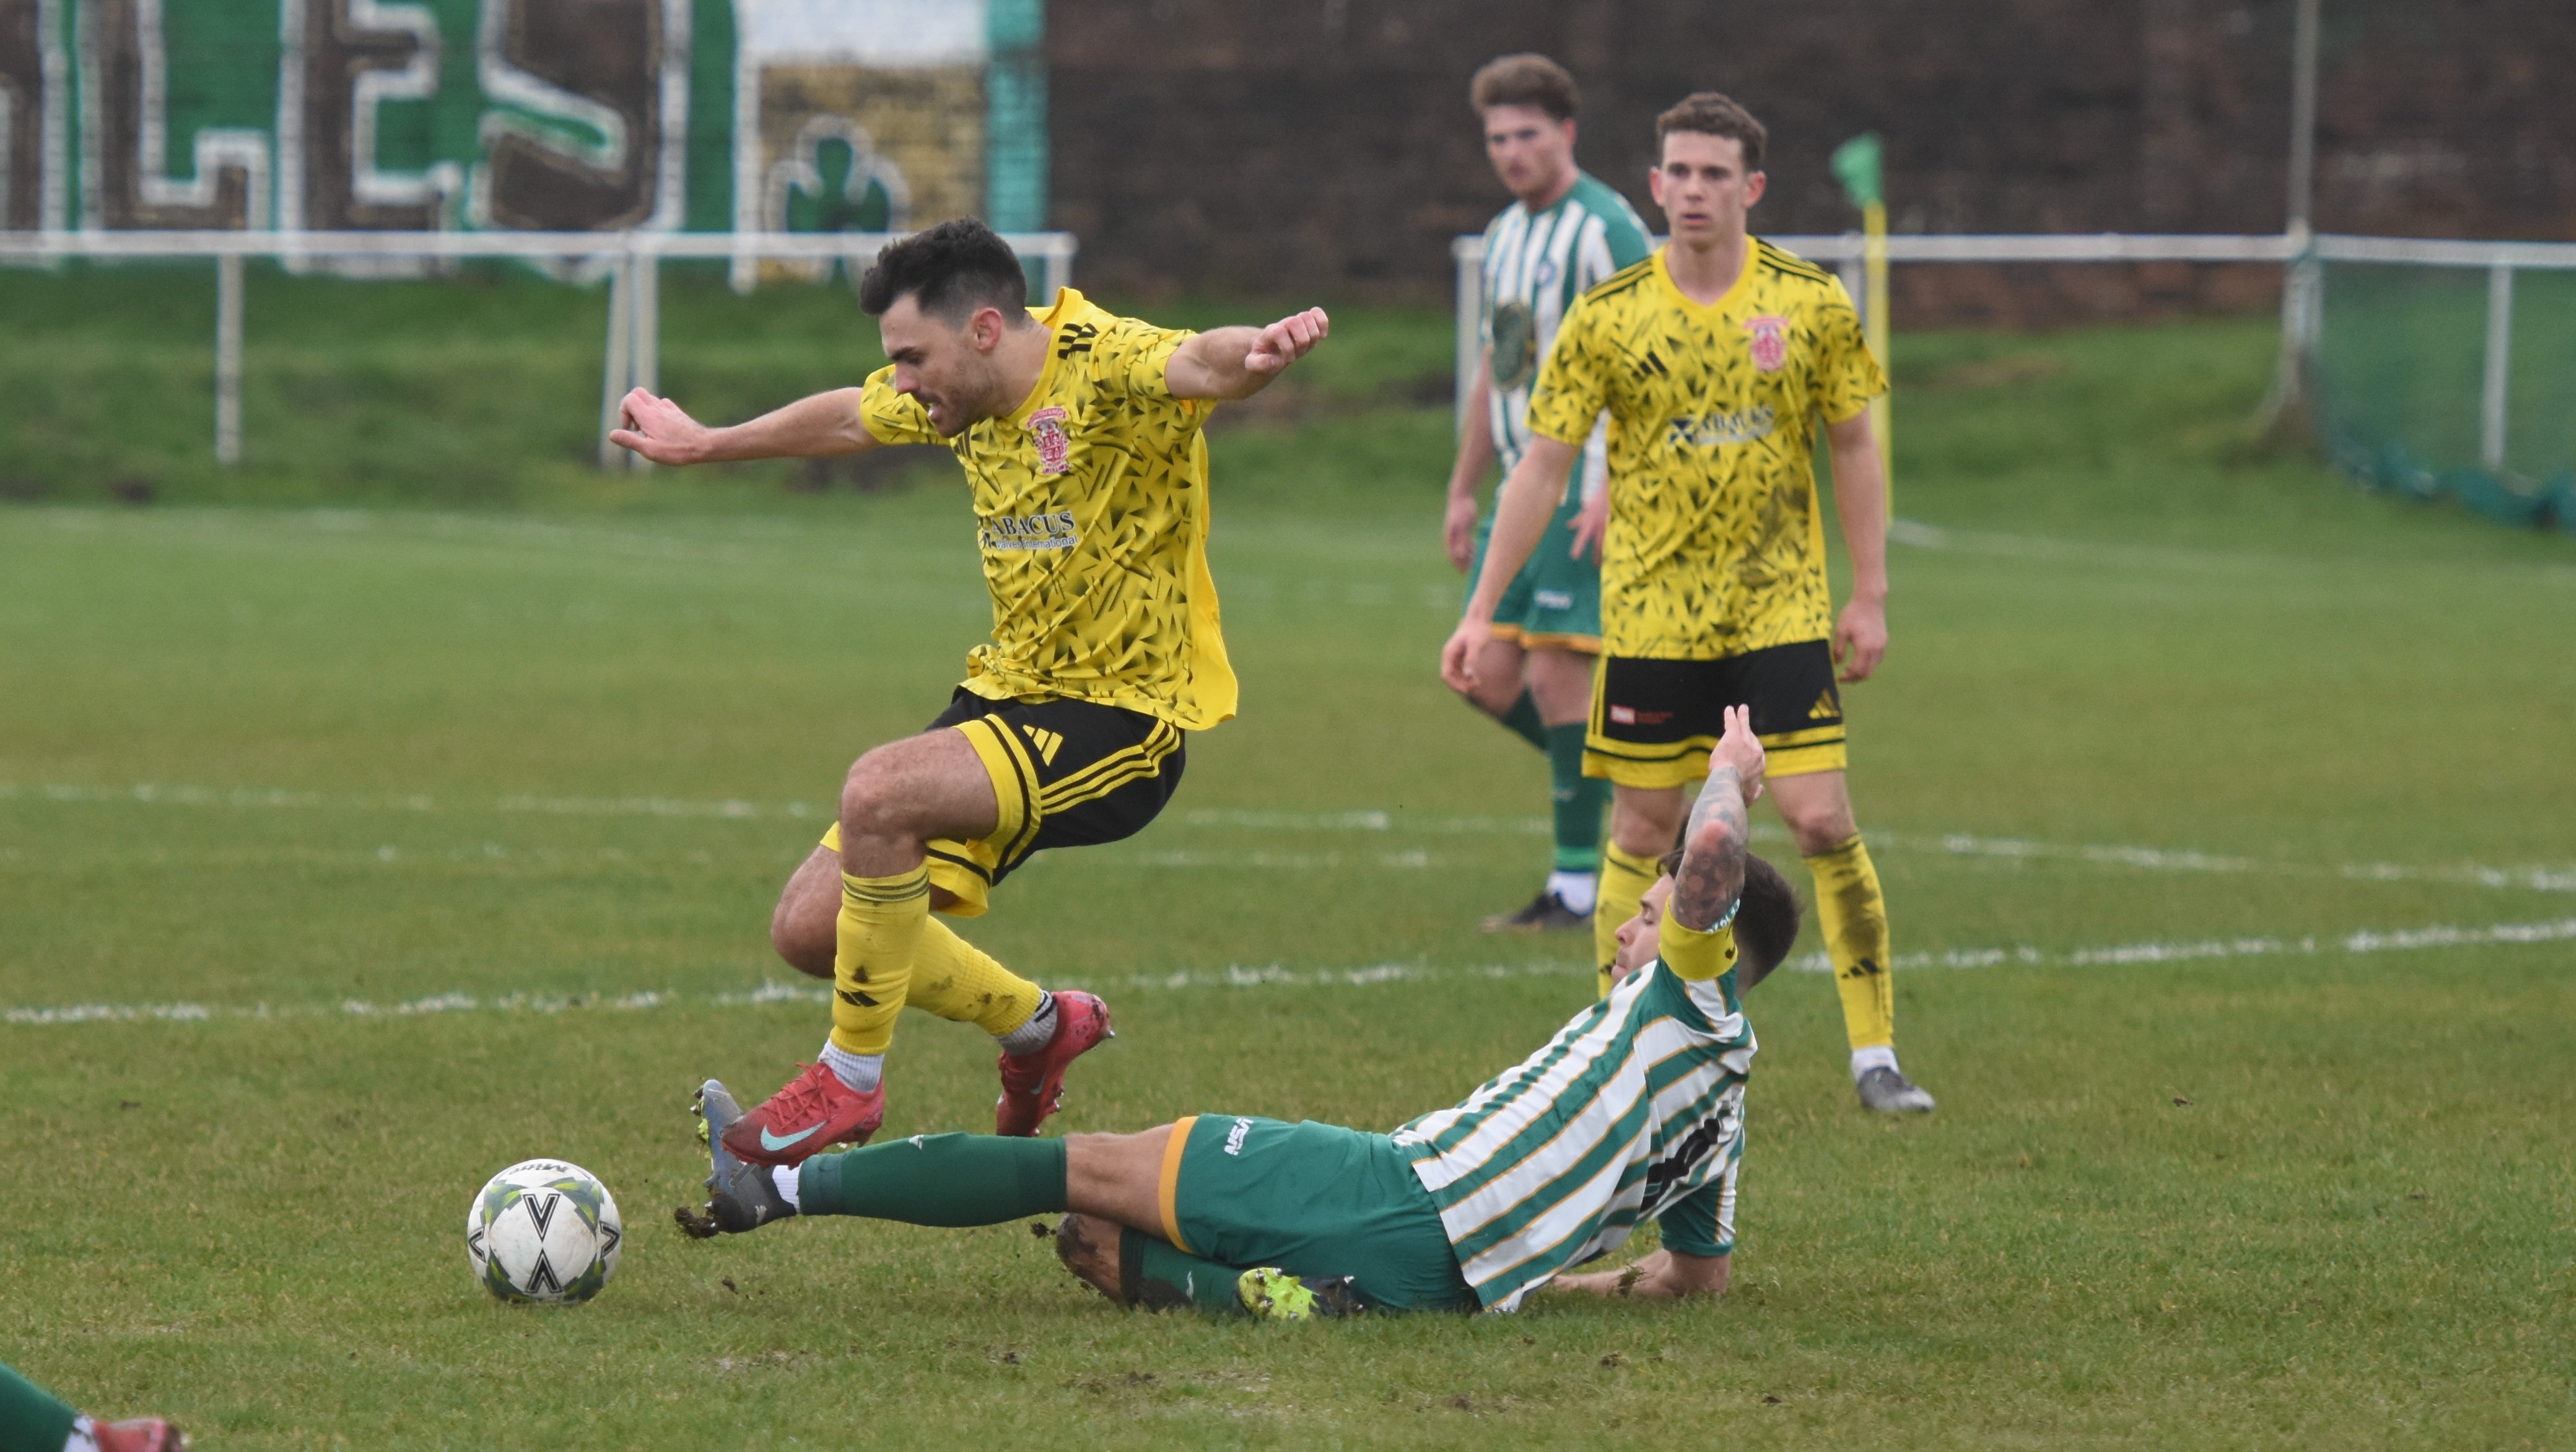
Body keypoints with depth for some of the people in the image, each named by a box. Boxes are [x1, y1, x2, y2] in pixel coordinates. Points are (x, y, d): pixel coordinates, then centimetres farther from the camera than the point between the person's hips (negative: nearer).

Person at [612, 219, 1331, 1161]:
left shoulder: (1104, 366, -19)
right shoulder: (961, 398, 6)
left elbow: (1199, 364, -41)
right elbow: (844, 420, 27)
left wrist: (1259, 352, -66)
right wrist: (704, 445, 42)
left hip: (1121, 720, -9)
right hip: (1010, 692, 9)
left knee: (878, 794, -31)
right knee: (810, 930, 2)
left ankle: (851, 1083, -13)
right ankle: (1036, 1025, 27)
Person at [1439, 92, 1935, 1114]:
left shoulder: (1811, 304, -2)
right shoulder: (1607, 319, -4)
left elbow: (1854, 451, 6)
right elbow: (1542, 466, -1)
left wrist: (1869, 596, 2)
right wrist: (1482, 612, -4)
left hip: (1781, 609, 0)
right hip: (1650, 616, 0)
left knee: (1822, 820, -8)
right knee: (1641, 833, 3)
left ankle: (1875, 1053, -1)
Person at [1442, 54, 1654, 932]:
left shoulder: (1604, 229, -11)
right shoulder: (1505, 236, 16)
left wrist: (1616, 488, -24)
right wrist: (1464, 489, 21)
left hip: (1588, 489, -9)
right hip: (1527, 489, 9)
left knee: (1556, 675, -10)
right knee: (1489, 677, 4)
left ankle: (1578, 889, -3)